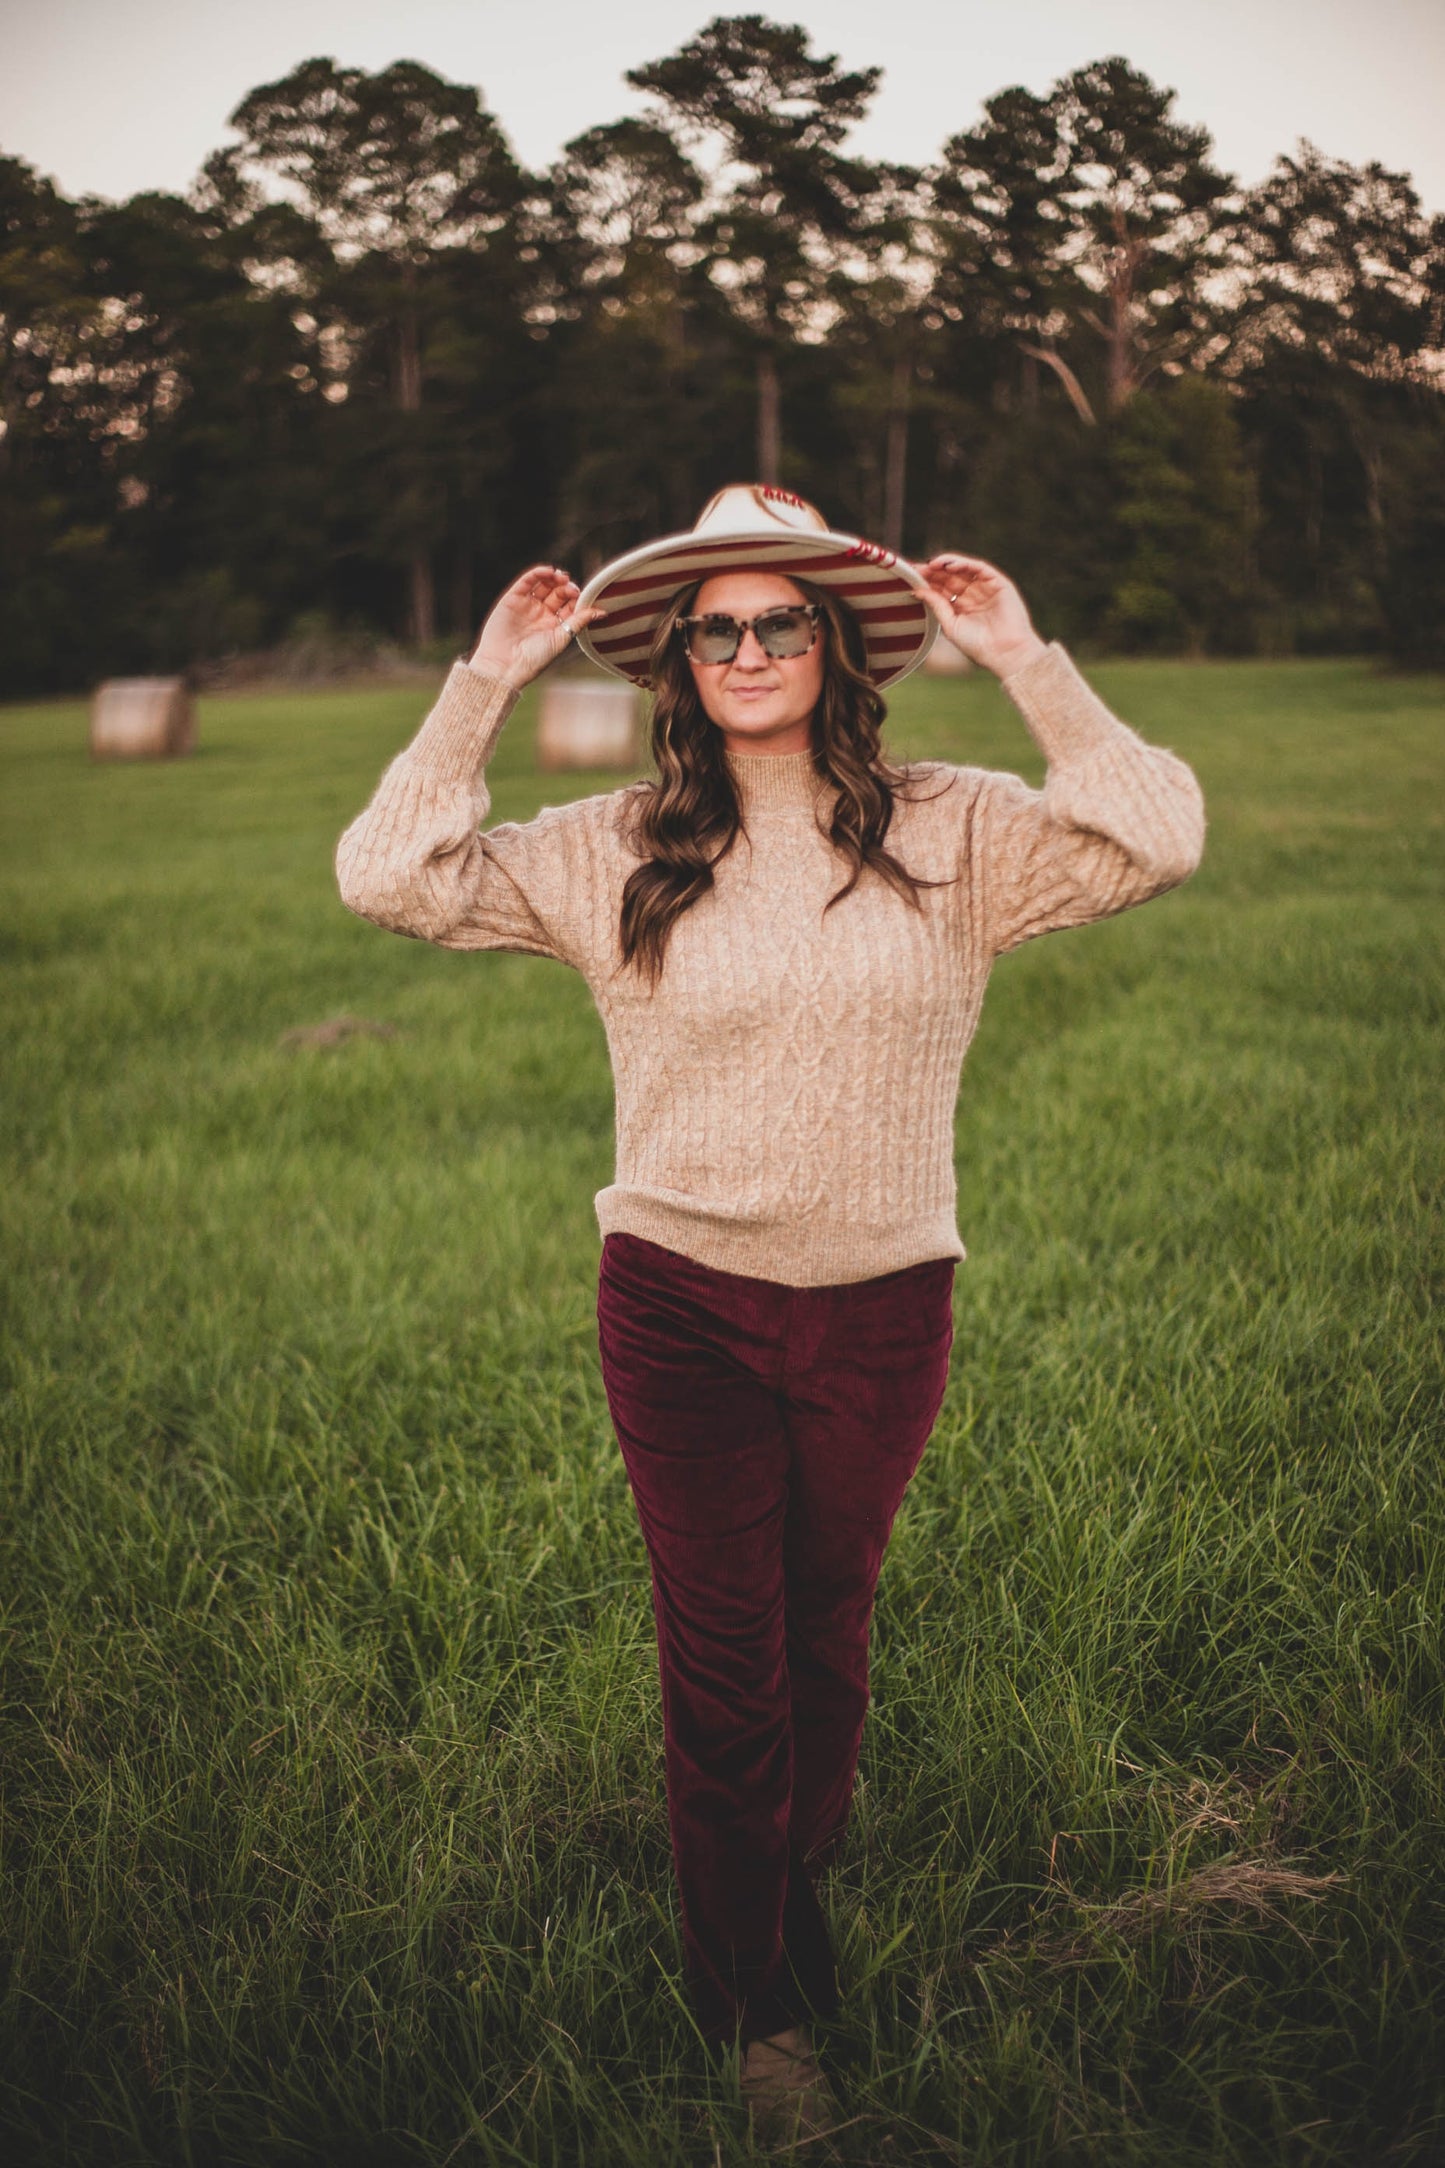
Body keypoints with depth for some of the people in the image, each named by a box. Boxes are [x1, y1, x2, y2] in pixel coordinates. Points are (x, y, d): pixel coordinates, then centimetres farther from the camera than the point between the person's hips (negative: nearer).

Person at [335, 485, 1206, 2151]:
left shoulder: (947, 833, -3)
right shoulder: (611, 853, -3)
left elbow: (1155, 841, -13)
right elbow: (389, 878, -9)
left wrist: (1025, 661, -12)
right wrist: (486, 683, -11)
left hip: (882, 1306, 1)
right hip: (679, 1304, -1)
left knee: (827, 1622, 20)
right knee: (721, 1653, 7)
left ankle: (799, 1871, 51)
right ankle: (764, 2010, 28)